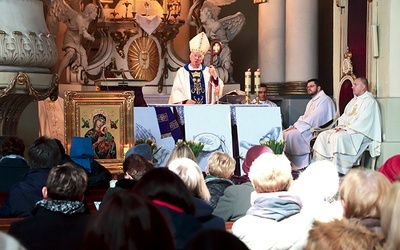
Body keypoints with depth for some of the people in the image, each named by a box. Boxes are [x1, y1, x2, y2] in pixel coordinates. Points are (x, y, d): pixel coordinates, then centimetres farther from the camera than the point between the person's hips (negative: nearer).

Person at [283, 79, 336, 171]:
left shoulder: (324, 100, -9)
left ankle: (299, 166, -19)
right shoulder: (312, 101, 23)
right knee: (285, 133, -5)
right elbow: (304, 117, 19)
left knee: (292, 134, -26)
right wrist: (295, 125, -1)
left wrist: (297, 126, -19)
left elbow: (313, 118, -19)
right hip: (308, 128, 10)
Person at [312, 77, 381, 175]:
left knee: (339, 137, -35)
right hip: (345, 129, 9)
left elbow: (363, 121, -19)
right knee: (323, 136, -6)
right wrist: (340, 126, 0)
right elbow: (344, 117, 22)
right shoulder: (354, 100, 22)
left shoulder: (369, 101, -7)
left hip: (360, 132, -9)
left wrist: (347, 129, -20)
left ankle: (339, 170, -32)